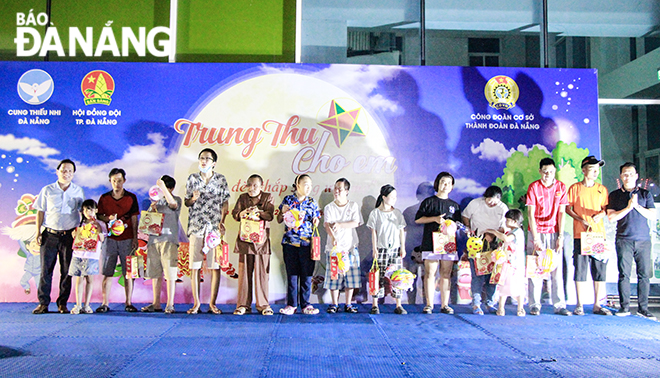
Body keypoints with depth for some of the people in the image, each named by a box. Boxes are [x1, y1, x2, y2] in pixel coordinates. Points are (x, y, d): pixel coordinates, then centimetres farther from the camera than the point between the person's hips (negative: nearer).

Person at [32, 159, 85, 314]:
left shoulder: (78, 191, 8)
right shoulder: (47, 190, 7)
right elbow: (40, 211, 9)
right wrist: (38, 232, 2)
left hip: (69, 235, 0)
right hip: (50, 235, 0)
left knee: (67, 271, 2)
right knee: (46, 269, 0)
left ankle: (62, 303, 11)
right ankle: (43, 303, 8)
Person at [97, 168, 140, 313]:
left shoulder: (131, 197, 6)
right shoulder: (104, 198, 8)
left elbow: (134, 219, 6)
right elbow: (99, 216, 12)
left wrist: (135, 238, 0)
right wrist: (108, 218, -10)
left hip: (127, 239, -1)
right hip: (110, 239, 1)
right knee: (107, 273, 0)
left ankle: (128, 303, 6)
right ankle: (104, 303, 6)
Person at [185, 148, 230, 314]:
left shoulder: (221, 179, 6)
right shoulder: (192, 178, 11)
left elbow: (225, 203, 6)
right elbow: (187, 202, 15)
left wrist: (222, 222, -8)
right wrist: (193, 198, -8)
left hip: (214, 227, -1)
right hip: (196, 227, 1)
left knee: (215, 266, -1)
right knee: (194, 266, 1)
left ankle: (212, 303, 8)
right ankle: (196, 303, 11)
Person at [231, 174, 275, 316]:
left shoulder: (268, 197, 8)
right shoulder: (242, 198, 14)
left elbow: (270, 215, -5)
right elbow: (234, 214, 4)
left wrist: (258, 212, -24)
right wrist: (242, 213, -17)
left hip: (262, 239, -1)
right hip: (245, 239, 2)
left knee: (262, 272, -1)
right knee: (244, 272, 2)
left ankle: (263, 305, 8)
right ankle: (243, 305, 10)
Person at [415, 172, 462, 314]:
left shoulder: (454, 205, 18)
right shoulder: (428, 202, 8)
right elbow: (418, 219, 3)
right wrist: (435, 218, -9)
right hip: (431, 243, -3)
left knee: (446, 274, 3)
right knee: (430, 273, -4)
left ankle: (445, 305, 8)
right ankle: (429, 304, 2)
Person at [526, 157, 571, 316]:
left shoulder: (561, 187, 3)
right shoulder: (534, 187, -4)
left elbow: (561, 212, 3)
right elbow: (531, 214, -8)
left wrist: (561, 236, -4)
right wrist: (536, 239, -13)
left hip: (554, 233, 2)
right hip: (536, 232, -2)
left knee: (556, 268, 2)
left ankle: (559, 305, 6)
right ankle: (535, 305, 5)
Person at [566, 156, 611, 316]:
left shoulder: (602, 189, 11)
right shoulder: (575, 188, 3)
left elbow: (606, 208, 14)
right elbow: (568, 209, 3)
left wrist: (601, 214, -9)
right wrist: (581, 220, -11)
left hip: (599, 234, 3)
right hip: (580, 234, -3)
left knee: (600, 269, 3)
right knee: (580, 269, -2)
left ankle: (597, 305, 12)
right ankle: (579, 305, 7)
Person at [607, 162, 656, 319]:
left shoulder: (645, 194, 12)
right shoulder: (614, 195, 9)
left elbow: (651, 215, 4)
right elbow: (611, 217, 0)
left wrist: (637, 206, -8)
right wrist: (628, 207, -8)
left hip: (643, 240, 1)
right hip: (624, 240, -1)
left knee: (644, 274, 1)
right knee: (624, 274, -3)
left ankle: (643, 308, 8)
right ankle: (624, 307, 3)